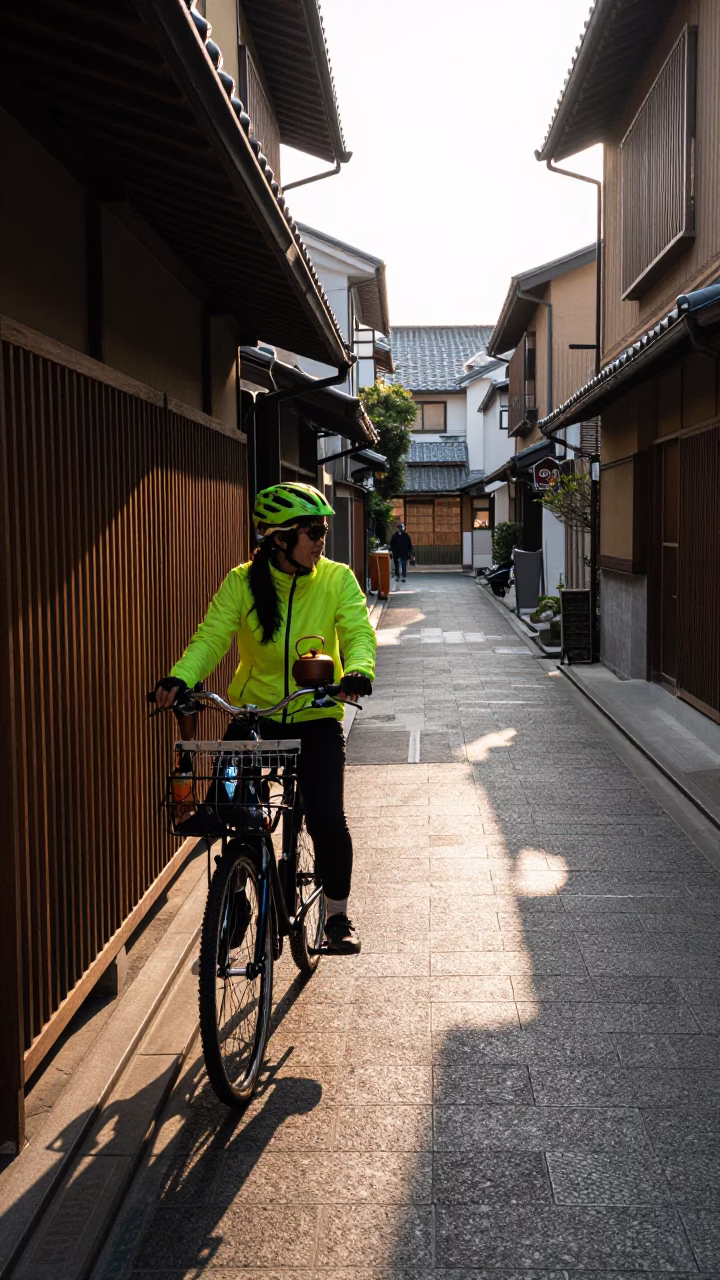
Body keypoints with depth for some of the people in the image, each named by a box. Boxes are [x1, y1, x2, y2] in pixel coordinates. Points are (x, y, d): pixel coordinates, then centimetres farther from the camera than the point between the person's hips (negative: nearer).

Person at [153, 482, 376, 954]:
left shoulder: (337, 579, -5)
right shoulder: (243, 582, -6)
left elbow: (358, 631, -16)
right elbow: (211, 636, -16)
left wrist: (359, 670, -39)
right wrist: (180, 678, -35)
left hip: (316, 719, 0)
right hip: (253, 716, 1)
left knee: (327, 818, -12)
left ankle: (338, 914, 12)